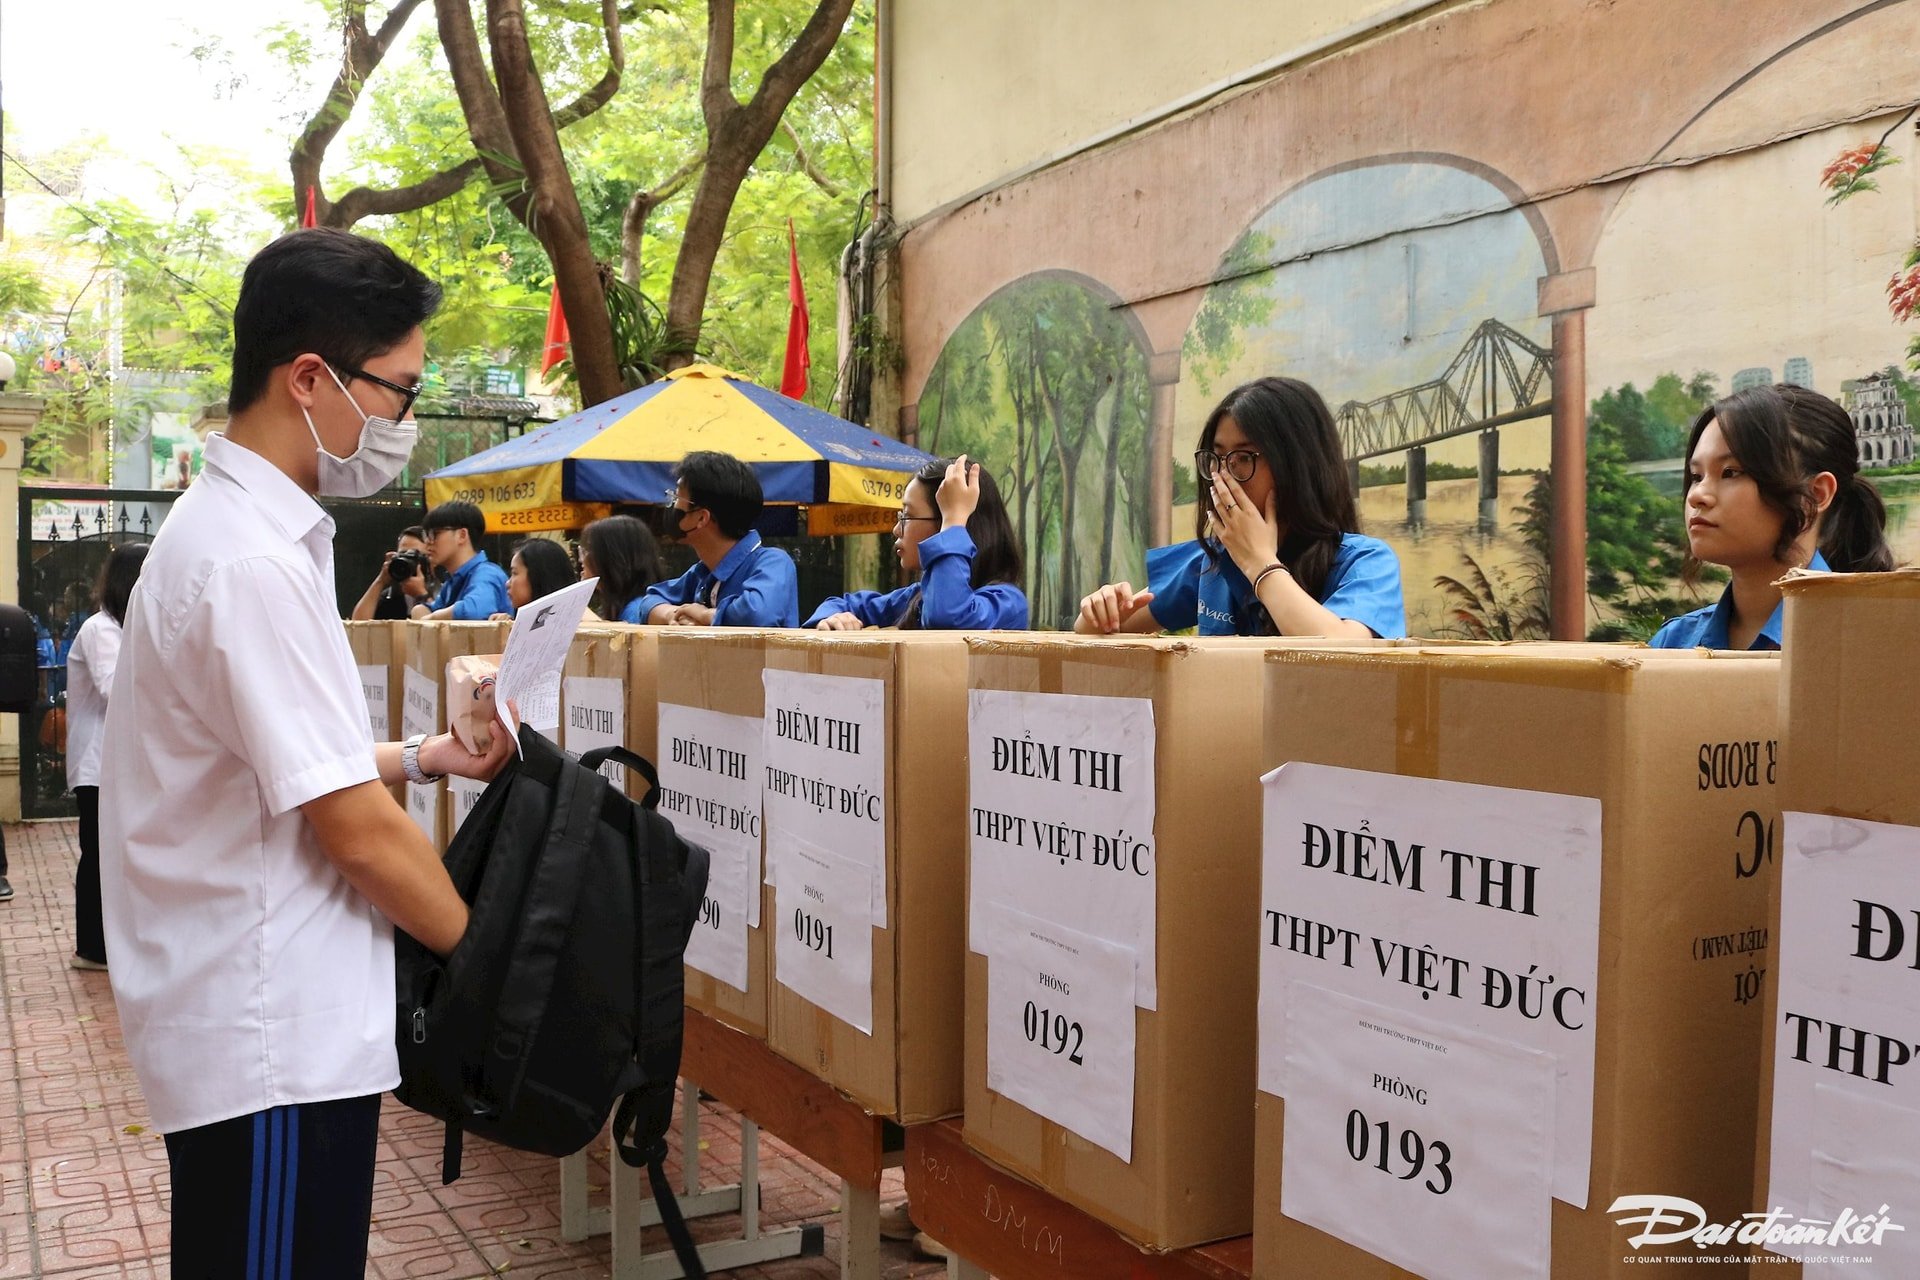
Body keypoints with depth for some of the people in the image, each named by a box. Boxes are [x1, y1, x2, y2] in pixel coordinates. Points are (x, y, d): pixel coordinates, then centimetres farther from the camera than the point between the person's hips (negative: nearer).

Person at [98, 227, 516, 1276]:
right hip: (273, 1042, -9)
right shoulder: (254, 564, -23)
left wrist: (416, 757, 8)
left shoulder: (229, 524, 9)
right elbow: (359, 836, -21)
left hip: (255, 1019, 10)